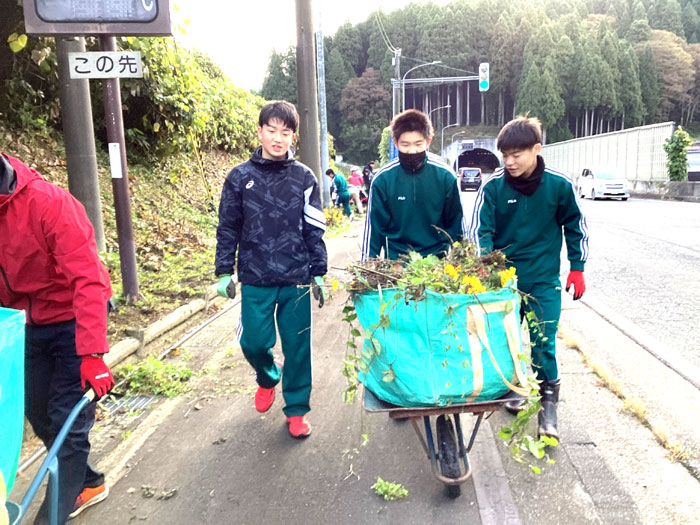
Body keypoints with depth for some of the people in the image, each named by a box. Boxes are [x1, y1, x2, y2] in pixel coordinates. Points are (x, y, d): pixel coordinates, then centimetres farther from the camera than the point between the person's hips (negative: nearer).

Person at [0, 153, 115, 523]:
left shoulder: (48, 203, -25)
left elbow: (88, 280, -30)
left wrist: (92, 355, -33)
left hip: (71, 318, -7)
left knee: (68, 421, -2)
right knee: (39, 415, 15)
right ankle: (88, 484, 36)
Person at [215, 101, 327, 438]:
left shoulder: (304, 178, 0)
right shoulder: (240, 177, 0)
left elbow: (314, 230, 3)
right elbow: (228, 229, 4)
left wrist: (318, 274, 3)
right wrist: (224, 273, 1)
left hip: (296, 279, 0)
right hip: (255, 280, 0)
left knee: (298, 346, 6)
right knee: (254, 342, 3)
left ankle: (296, 408, 24)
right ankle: (267, 378, 37)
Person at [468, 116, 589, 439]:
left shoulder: (559, 185, -8)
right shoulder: (493, 186, -10)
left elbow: (575, 226, 6)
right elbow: (479, 230, -11)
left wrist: (577, 267, 6)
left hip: (544, 281, -1)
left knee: (543, 343, -2)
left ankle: (548, 404, 13)